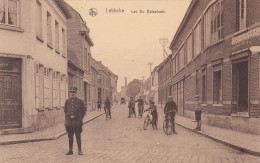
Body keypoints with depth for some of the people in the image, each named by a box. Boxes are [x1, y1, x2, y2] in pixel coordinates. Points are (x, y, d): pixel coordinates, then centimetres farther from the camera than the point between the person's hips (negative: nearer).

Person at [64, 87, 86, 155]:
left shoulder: (80, 101, -1)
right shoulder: (67, 101, 8)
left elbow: (84, 110, 6)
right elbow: (65, 110, 19)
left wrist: (80, 118, 2)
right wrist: (67, 116, 10)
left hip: (77, 122, -3)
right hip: (69, 122, 3)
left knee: (78, 137, 3)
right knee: (70, 137, 9)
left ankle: (79, 150, 11)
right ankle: (70, 150, 17)